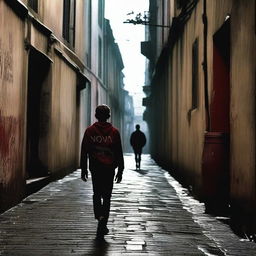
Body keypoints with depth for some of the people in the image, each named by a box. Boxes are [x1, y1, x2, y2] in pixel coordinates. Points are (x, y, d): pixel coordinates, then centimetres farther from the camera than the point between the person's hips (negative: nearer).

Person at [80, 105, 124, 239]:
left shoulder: (89, 131, 0)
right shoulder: (114, 132, -1)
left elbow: (84, 152, 1)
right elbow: (119, 153, 0)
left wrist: (83, 169, 7)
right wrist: (120, 171, 6)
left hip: (95, 169, 0)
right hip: (109, 169, 0)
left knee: (97, 194, 16)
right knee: (106, 196, 6)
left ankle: (100, 216, -5)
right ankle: (102, 225, 2)